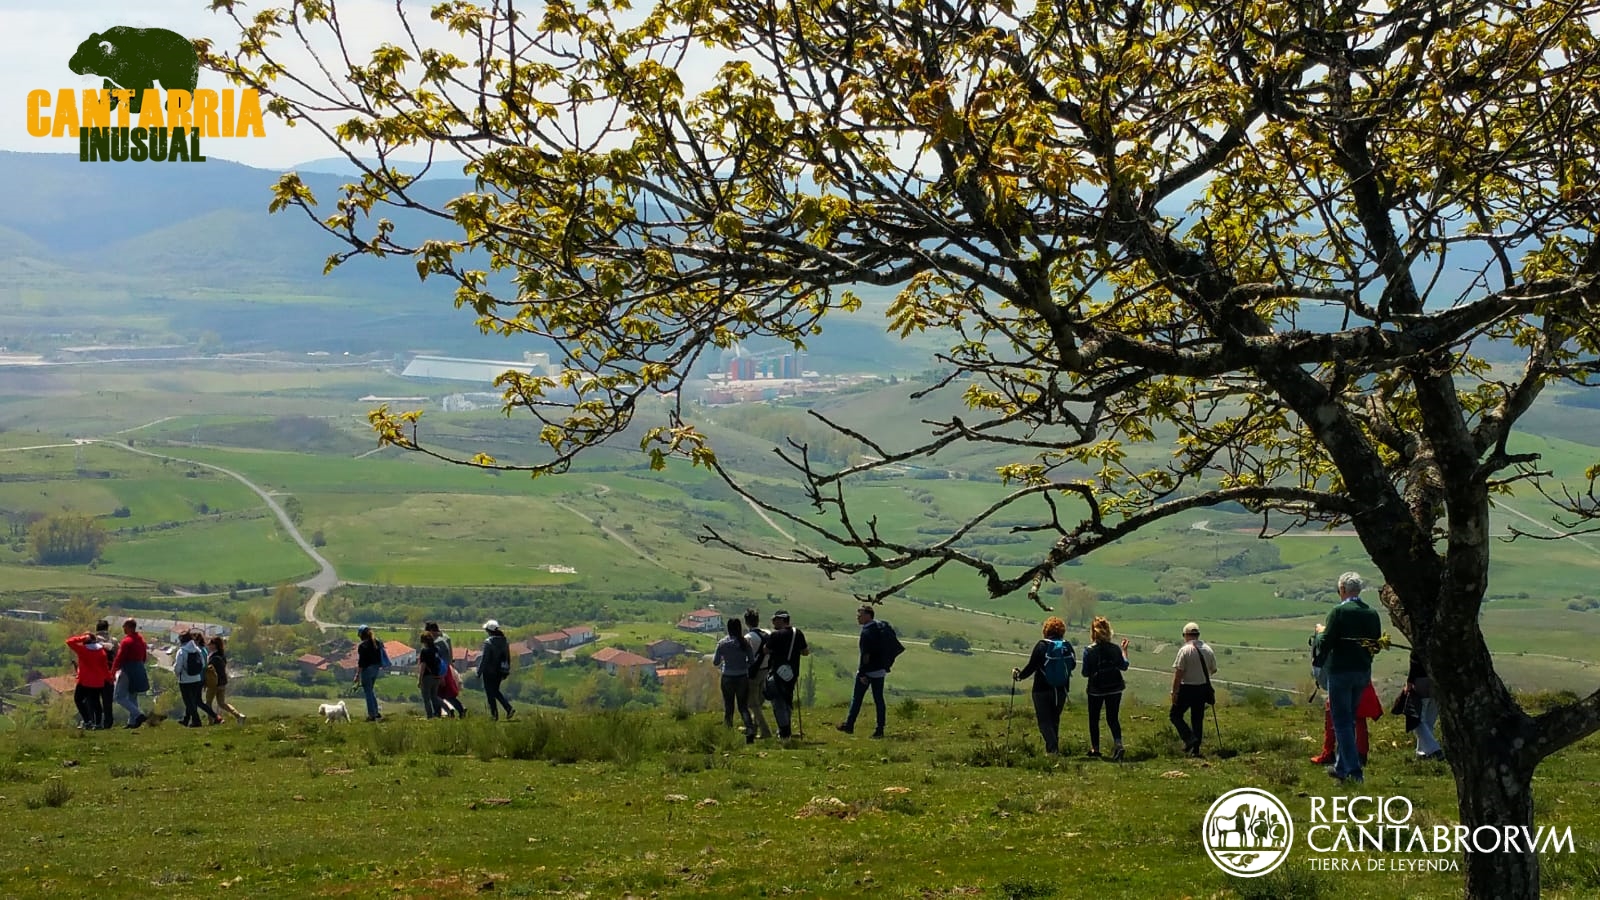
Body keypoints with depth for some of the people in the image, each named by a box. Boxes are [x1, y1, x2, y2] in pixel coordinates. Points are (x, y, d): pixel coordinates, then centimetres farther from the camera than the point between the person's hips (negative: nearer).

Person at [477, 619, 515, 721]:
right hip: (500, 671, 7)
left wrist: (479, 672, -11)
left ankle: (494, 714, 7)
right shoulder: (504, 642, 5)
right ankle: (509, 709, 6)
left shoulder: (488, 642, -17)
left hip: (489, 671, -7)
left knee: (490, 693, 5)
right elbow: (508, 658, 11)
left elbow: (484, 659, -18)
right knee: (496, 691, 20)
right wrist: (505, 673, 19)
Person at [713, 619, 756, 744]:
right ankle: (750, 729, -12)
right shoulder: (745, 643, -6)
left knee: (728, 708, 12)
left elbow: (715, 662, -3)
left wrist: (713, 656, 18)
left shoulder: (722, 643, -9)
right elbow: (752, 660, -3)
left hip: (727, 678, -1)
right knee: (743, 707, 10)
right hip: (742, 678, 1)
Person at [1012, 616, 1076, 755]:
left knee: (1044, 721, 2)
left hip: (1042, 690, -4)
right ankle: (1053, 749, 22)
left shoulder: (1042, 646, -12)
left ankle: (1053, 748, -14)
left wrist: (1019, 675, 6)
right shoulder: (1068, 646, -2)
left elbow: (1031, 666, -11)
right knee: (1055, 720, 18)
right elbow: (1073, 665, 9)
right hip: (1061, 690, 4)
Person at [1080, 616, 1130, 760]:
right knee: (1113, 718, 10)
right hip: (1114, 689, 2)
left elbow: (1085, 673, -12)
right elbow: (1124, 667, 5)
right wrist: (1124, 650, 15)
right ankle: (1118, 743, -13)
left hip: (1096, 690, -2)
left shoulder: (1089, 651, -15)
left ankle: (1095, 748, 22)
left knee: (1094, 719, 15)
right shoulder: (1115, 649, -7)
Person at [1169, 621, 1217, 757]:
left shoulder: (1185, 650, -13)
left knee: (1175, 714, 7)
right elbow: (1213, 670, 15)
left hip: (1187, 689, -6)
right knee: (1198, 719, 12)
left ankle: (1189, 738, -10)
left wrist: (1174, 692, -11)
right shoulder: (1208, 650, 4)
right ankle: (1196, 750, 13)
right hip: (1203, 688, 6)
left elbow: (1178, 673, -15)